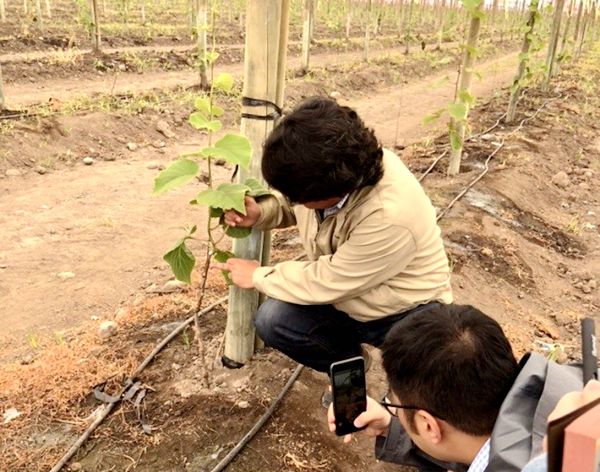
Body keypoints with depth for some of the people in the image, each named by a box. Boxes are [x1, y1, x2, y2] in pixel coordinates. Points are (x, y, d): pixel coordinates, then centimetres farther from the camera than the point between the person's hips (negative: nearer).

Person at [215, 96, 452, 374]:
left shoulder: (388, 217, -39)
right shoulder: (317, 171, -19)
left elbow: (327, 282, -26)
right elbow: (290, 203, 6)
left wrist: (258, 276, -13)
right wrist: (259, 212, -16)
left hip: (406, 312, -6)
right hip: (344, 294, 6)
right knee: (272, 321, -15)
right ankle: (349, 363, 13)